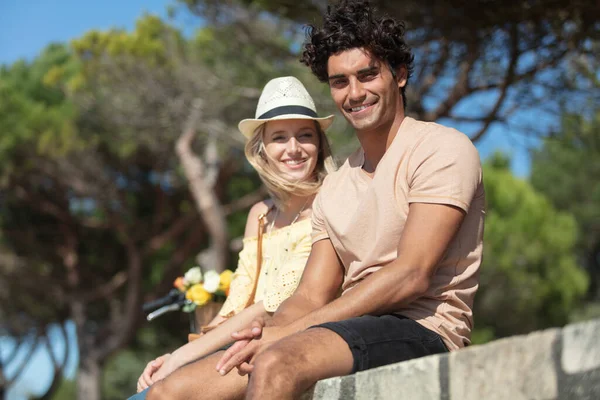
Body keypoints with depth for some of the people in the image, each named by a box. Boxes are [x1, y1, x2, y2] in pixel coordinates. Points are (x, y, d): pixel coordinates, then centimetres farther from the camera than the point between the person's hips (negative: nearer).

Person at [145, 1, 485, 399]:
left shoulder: (442, 149, -2)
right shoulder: (335, 188, 22)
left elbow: (411, 275, -13)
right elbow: (311, 296, 14)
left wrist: (290, 332, -16)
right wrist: (269, 332, -10)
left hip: (423, 331, -7)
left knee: (275, 365, -36)